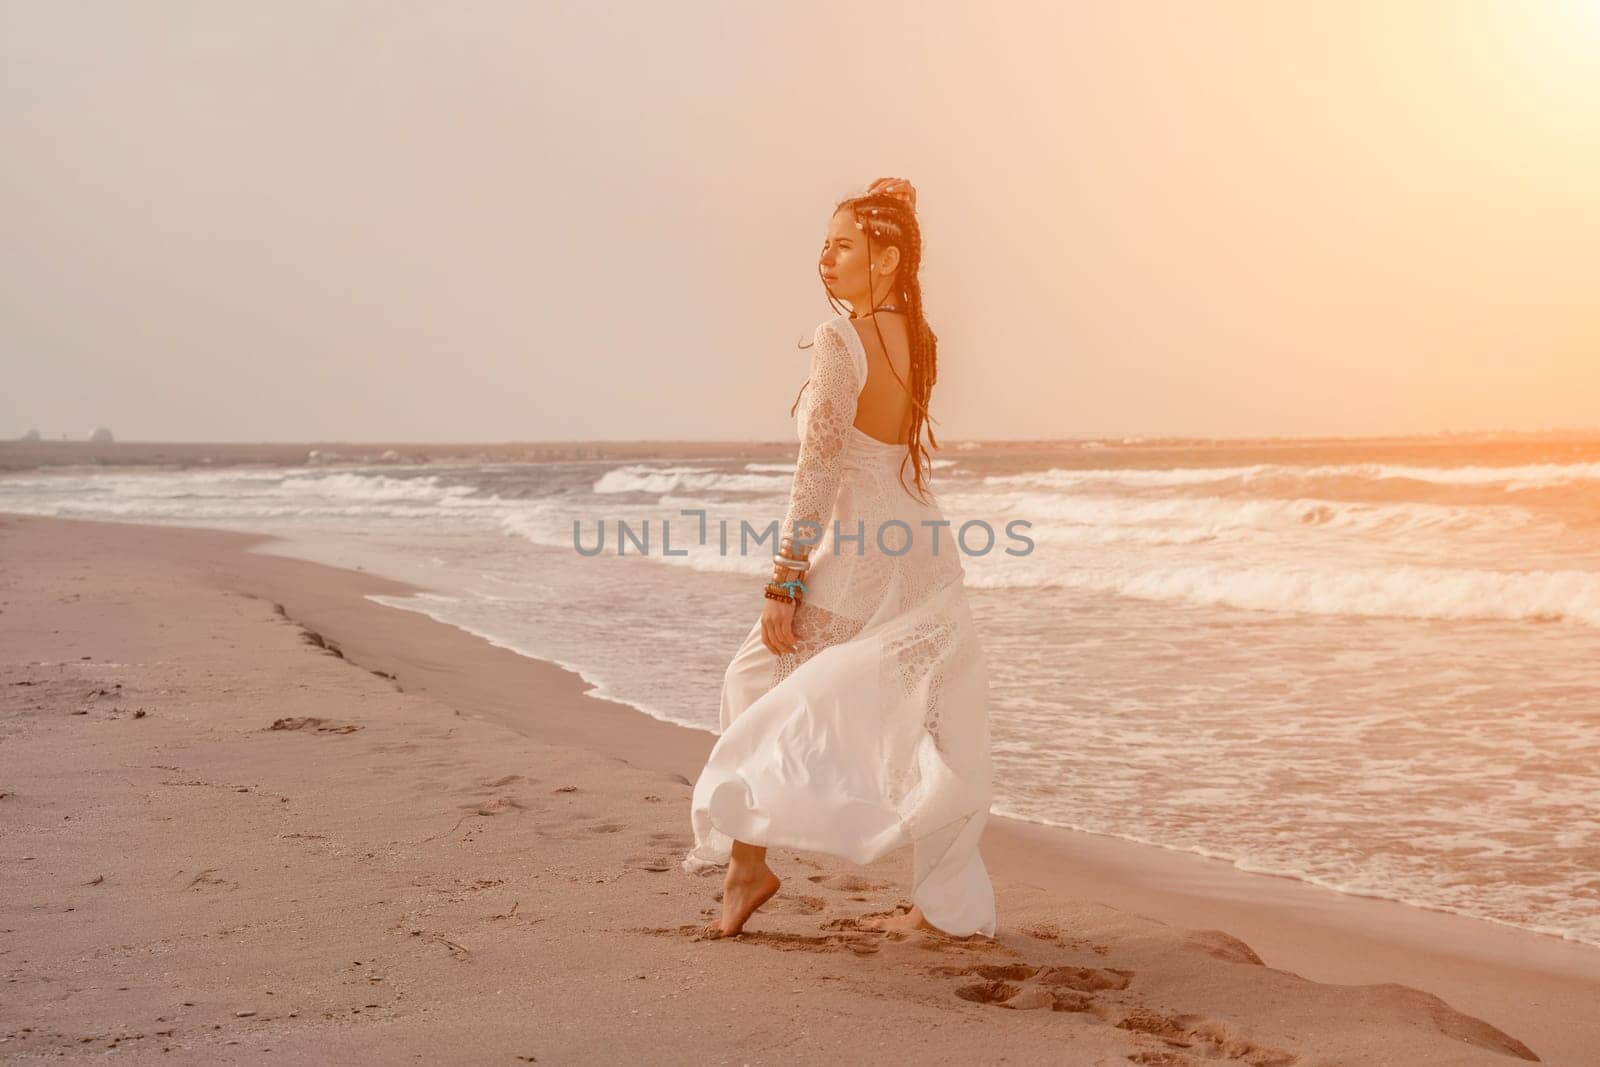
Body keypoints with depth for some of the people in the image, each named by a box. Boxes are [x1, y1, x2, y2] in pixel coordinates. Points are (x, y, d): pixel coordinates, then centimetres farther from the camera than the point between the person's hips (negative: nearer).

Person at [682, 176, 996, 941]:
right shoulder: (917, 340, 7)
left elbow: (817, 472, -19)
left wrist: (783, 582, -17)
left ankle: (746, 860, 15)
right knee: (933, 730, 10)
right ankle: (949, 906, 15)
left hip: (857, 562, -7)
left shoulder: (840, 341, -15)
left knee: (757, 685, 11)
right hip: (925, 551, 7)